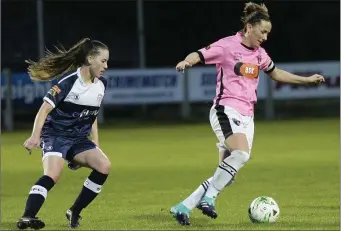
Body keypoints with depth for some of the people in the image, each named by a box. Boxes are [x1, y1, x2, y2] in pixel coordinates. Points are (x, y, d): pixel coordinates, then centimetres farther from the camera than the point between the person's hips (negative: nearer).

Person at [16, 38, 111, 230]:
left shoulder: (101, 85, 6)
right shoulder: (69, 81, -15)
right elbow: (45, 108, -17)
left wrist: (96, 145, 17)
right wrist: (35, 136, -28)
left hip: (79, 139, 7)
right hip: (56, 135, -7)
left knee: (104, 166, -15)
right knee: (53, 175, -30)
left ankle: (75, 213, -4)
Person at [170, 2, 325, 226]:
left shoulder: (259, 54, 15)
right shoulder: (228, 46, -6)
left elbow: (276, 73, 31)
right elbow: (199, 55, -11)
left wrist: (307, 80, 33)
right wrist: (186, 62, -35)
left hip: (246, 117, 8)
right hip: (226, 111, -8)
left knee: (227, 173, 0)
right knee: (241, 153, -32)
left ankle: (183, 207, 6)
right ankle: (208, 197, -21)